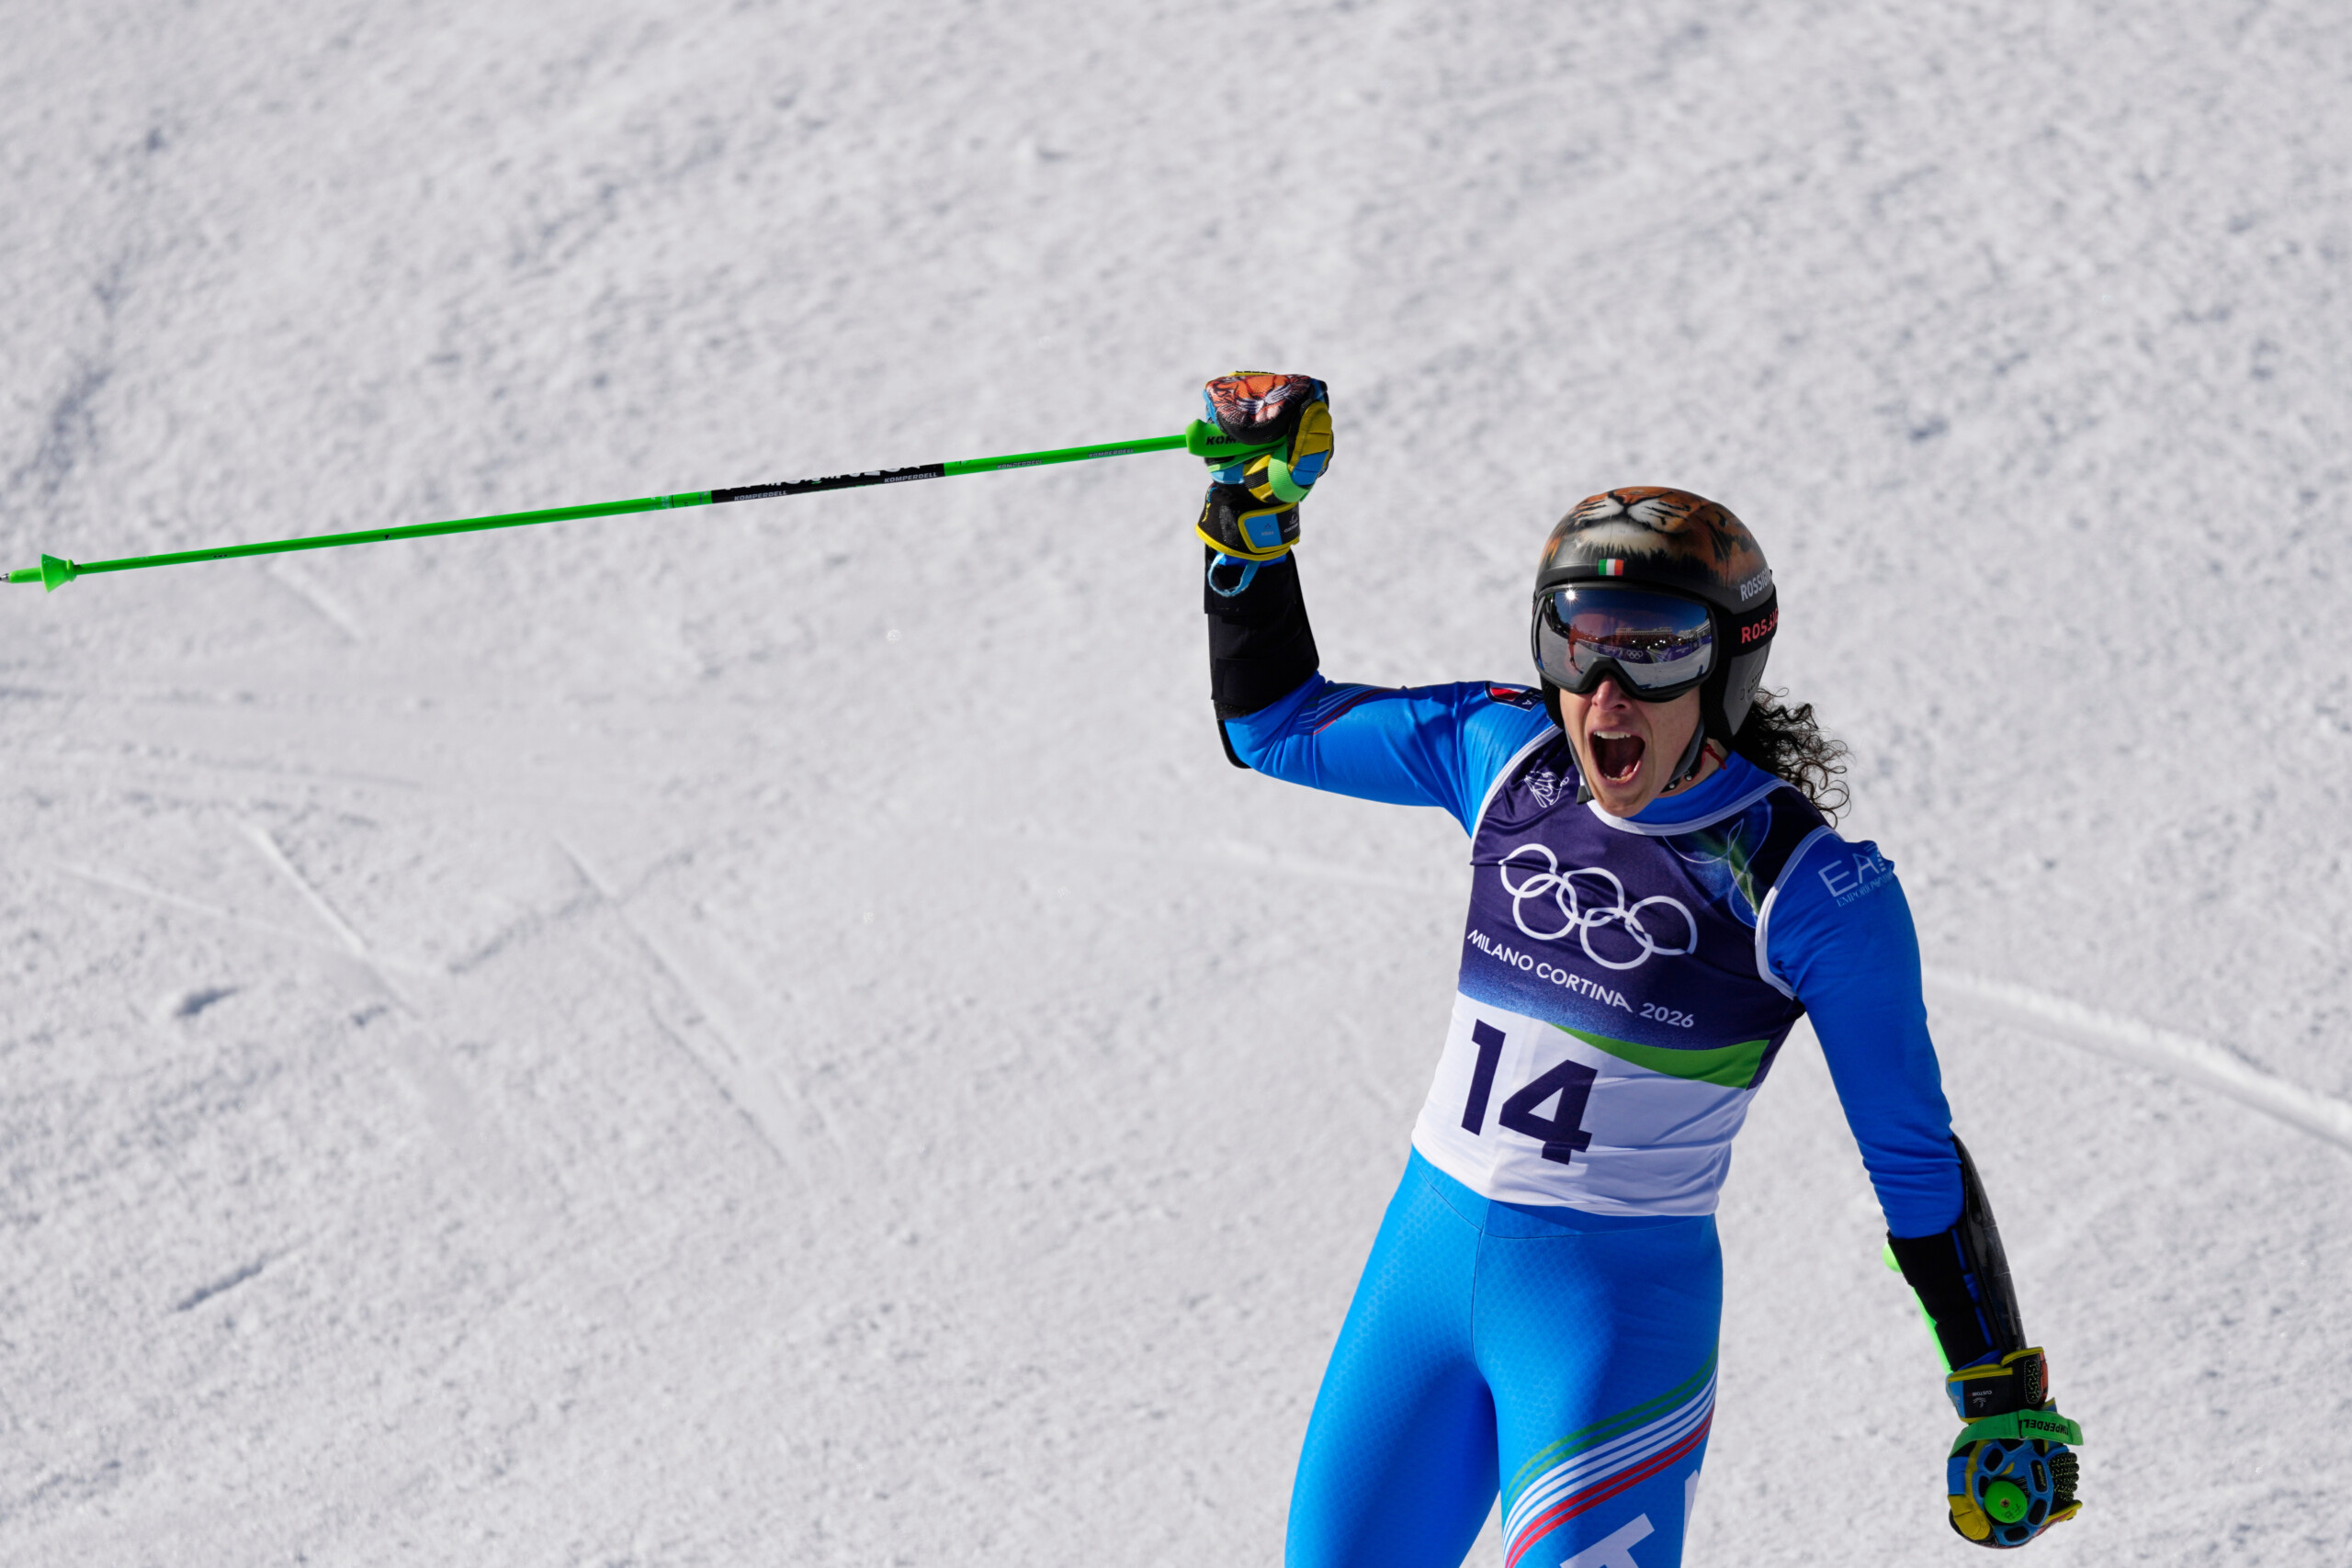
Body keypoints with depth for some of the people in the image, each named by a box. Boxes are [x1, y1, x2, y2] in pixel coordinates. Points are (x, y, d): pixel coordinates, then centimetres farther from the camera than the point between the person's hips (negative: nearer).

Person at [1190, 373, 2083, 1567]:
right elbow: (1273, 725, 12)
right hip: (1424, 1257, 5)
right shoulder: (1507, 754, -2)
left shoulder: (1817, 893, -15)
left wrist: (2004, 1400, -5)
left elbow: (1914, 1161, -7)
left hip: (1622, 1309, -5)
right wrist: (1255, 506, 2)